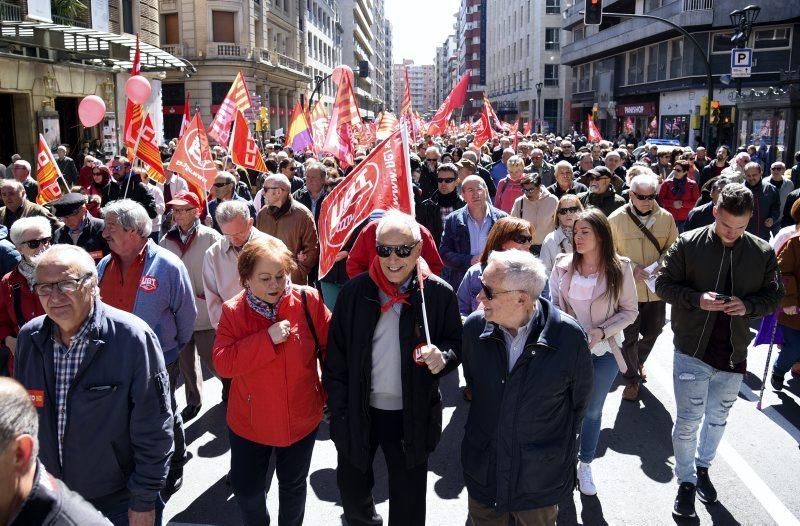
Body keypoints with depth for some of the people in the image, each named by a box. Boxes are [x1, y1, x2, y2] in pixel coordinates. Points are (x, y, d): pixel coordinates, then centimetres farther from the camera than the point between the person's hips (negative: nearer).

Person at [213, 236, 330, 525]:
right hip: (249, 422, 0)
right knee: (246, 489, 15)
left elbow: (330, 348, -4)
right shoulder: (233, 311, -12)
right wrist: (267, 339, -28)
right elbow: (222, 364, -20)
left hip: (301, 418, 0)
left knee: (293, 485, 22)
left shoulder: (308, 300, -14)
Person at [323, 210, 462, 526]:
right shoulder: (355, 291, -8)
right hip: (358, 410, 2)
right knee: (352, 488, 21)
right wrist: (338, 411, -3)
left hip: (412, 415, -1)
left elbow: (456, 344, 2)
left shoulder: (439, 294, -11)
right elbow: (336, 355, -2)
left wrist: (443, 357, -22)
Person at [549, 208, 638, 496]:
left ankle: (585, 466, 35)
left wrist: (602, 331, -16)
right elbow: (553, 304, 3)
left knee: (592, 411, 15)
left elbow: (629, 311, -4)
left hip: (603, 352, -1)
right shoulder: (563, 265, -6)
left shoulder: (620, 268, -11)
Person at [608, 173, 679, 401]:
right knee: (629, 337, 7)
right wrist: (631, 268, -18)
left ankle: (638, 362, 48)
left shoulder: (666, 217, -1)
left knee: (652, 332, 19)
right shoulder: (616, 219, -9)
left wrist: (661, 264, -14)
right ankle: (632, 379, 26)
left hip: (656, 288, 3)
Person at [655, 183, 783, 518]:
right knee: (688, 420, 5)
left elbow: (775, 297, 4)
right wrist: (696, 299, -23)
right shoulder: (688, 244, -9)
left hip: (733, 355, 3)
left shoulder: (762, 252, -3)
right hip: (692, 350, -3)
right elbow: (663, 284, -6)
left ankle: (702, 467, 43)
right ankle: (686, 481, 24)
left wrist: (748, 305, -17)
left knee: (717, 419, 20)